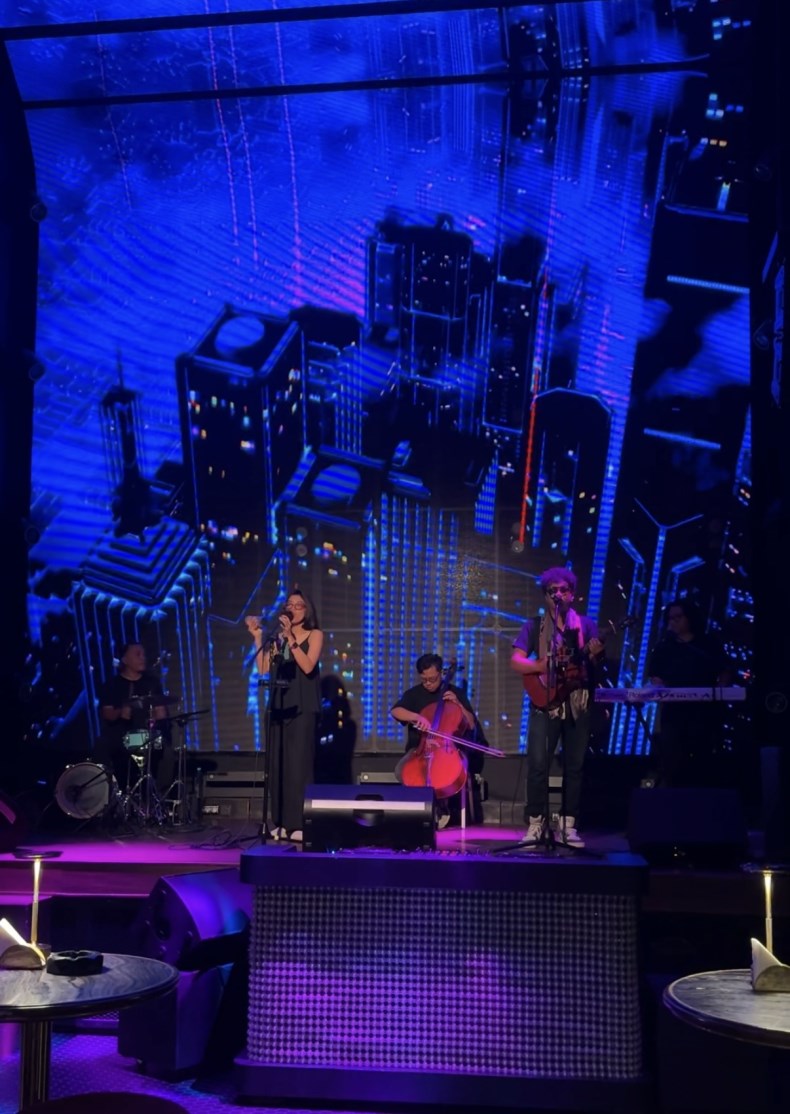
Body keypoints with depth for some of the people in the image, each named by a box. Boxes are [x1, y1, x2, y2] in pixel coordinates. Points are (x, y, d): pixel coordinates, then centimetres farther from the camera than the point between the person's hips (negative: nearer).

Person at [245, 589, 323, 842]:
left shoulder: (314, 634, 2)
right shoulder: (278, 636, 11)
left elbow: (307, 666, -14)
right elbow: (263, 669, 1)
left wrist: (290, 637, -17)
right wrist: (258, 637, -2)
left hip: (303, 708, -4)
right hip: (279, 706, 4)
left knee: (299, 764, -8)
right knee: (278, 764, 3)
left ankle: (300, 824, -7)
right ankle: (282, 823, 9)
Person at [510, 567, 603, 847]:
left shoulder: (586, 624, 9)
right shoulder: (534, 625, 7)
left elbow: (594, 666, 3)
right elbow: (515, 661, -2)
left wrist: (594, 655, -19)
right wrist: (545, 666, -17)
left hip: (578, 703, 1)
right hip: (545, 702, -1)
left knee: (575, 765, 4)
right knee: (537, 765, -7)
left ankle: (567, 825, 11)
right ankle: (536, 823, 3)